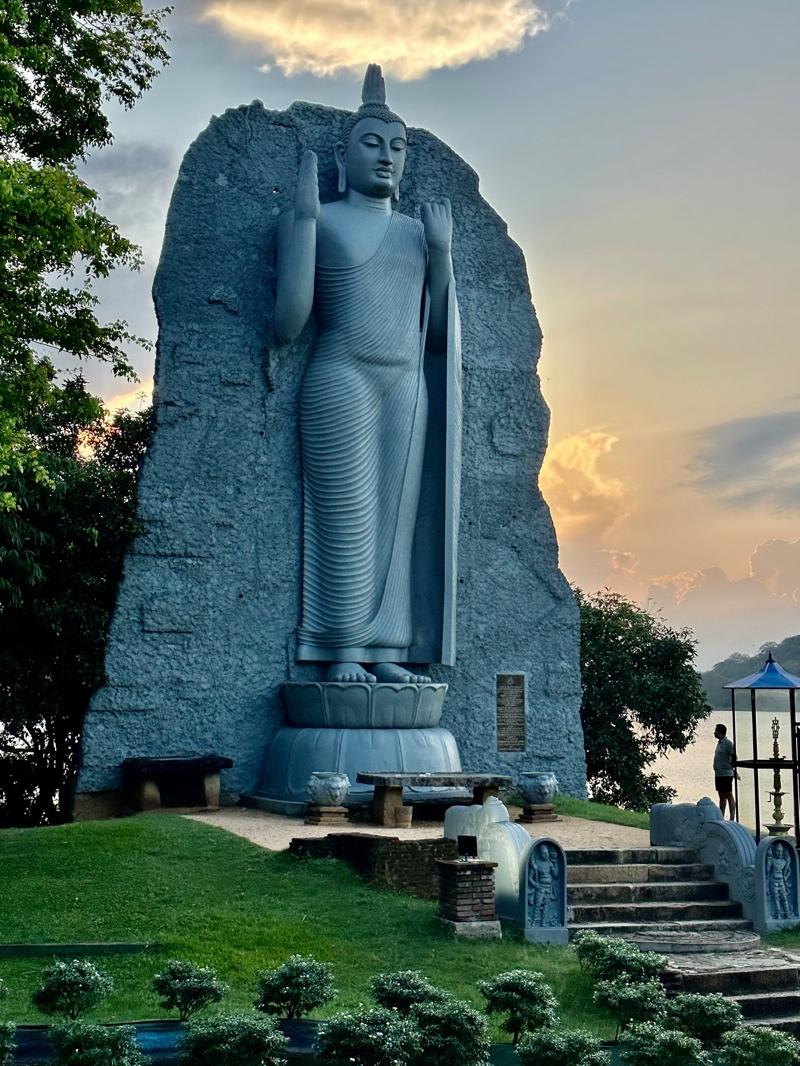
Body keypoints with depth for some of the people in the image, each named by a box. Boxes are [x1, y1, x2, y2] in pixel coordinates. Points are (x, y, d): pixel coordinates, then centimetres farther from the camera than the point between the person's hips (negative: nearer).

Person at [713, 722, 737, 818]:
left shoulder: (728, 743, -14)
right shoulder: (719, 743, 15)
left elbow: (734, 757, -16)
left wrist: (733, 769, -8)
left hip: (726, 774, -9)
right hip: (718, 774, 9)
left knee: (729, 796, -6)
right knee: (722, 796, 13)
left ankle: (732, 819, -4)